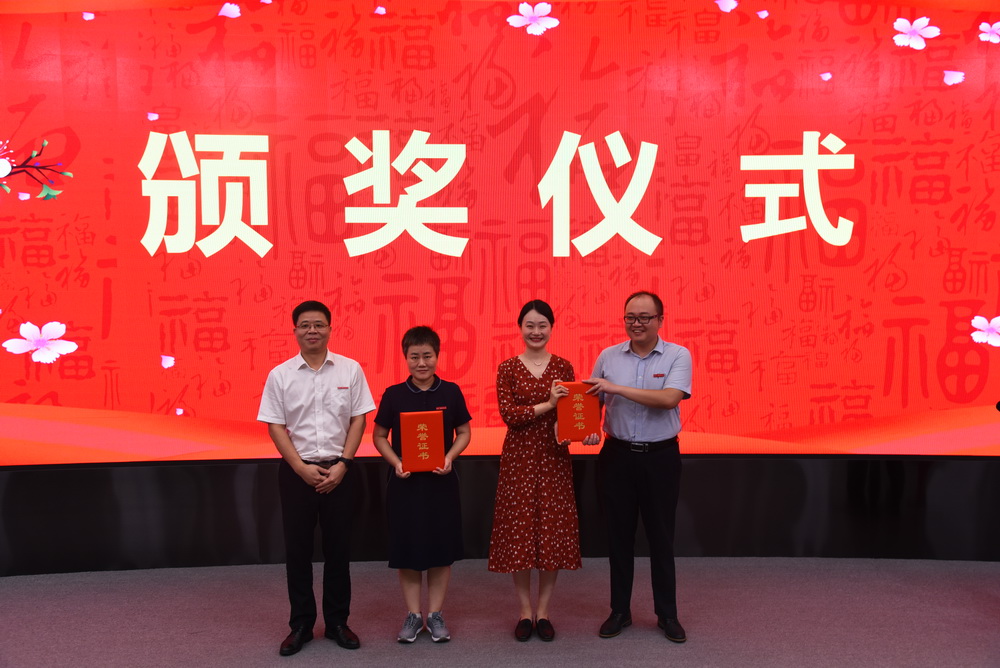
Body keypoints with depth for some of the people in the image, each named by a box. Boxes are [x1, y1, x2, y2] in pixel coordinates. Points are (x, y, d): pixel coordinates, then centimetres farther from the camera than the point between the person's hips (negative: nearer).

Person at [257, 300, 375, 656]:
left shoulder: (350, 370, 0)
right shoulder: (279, 375, 0)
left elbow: (358, 420, 1)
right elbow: (275, 426, -1)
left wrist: (342, 464, -8)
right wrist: (301, 468, -10)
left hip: (339, 470, 0)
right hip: (297, 471, 0)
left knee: (338, 547, 8)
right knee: (297, 548, 7)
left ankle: (337, 622, 21)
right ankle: (301, 624, 19)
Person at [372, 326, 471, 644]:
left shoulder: (451, 392, -2)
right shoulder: (394, 394, -3)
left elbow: (464, 432, 5)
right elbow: (379, 436, 3)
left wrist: (450, 456, -13)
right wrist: (396, 462, -12)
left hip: (441, 481, 0)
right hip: (405, 481, 0)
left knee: (441, 548, 6)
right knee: (407, 549, 6)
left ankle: (435, 615, 20)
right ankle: (413, 615, 20)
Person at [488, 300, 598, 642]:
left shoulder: (563, 367, 5)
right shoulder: (507, 368, 0)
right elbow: (508, 414, -10)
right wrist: (547, 404, -19)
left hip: (554, 456, 1)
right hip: (519, 456, -1)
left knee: (553, 532, 2)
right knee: (519, 531, 2)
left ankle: (543, 611, 16)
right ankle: (525, 611, 16)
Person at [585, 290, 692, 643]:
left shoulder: (678, 356, -5)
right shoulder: (608, 356, 3)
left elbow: (669, 398, -20)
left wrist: (617, 388, -23)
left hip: (660, 456, -2)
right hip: (617, 455, 2)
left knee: (661, 535, 7)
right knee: (619, 534, 9)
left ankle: (667, 614, 21)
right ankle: (620, 610, 23)